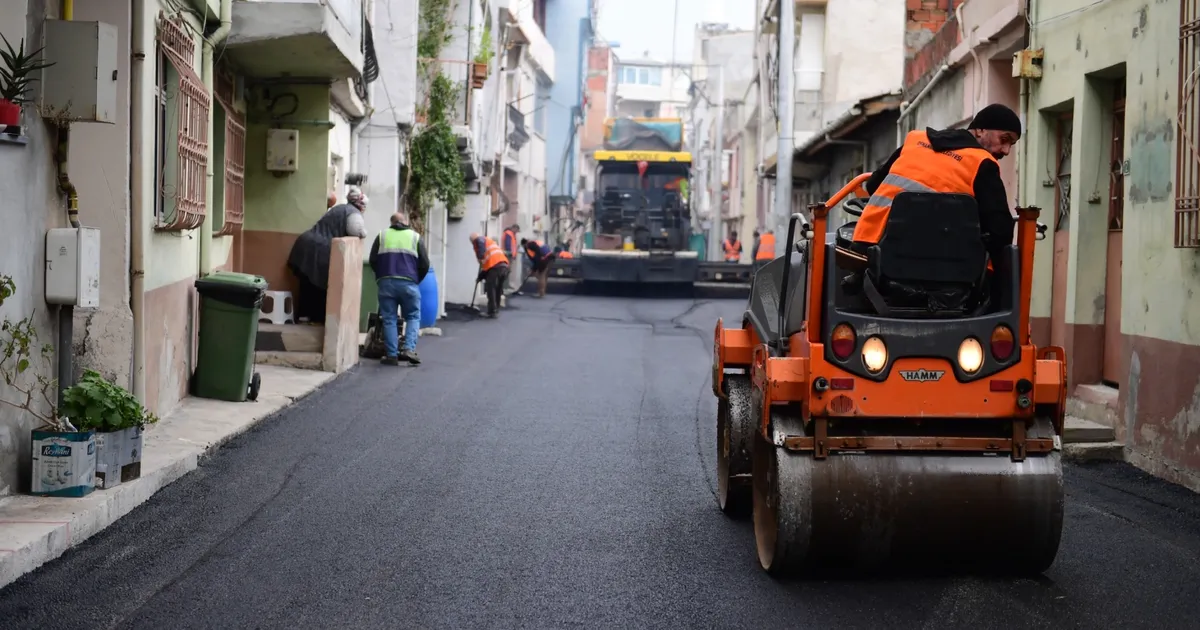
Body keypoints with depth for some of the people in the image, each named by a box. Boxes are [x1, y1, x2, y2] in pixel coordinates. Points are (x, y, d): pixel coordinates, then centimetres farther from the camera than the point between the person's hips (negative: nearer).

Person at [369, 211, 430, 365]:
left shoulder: (382, 235, 11)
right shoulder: (415, 237, 9)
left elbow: (373, 261, 8)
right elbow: (425, 264, 6)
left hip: (386, 282, 1)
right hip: (408, 283, -1)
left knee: (389, 319, 6)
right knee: (413, 317, 10)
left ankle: (391, 355, 3)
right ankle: (409, 349, -6)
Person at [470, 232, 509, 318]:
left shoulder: (478, 240, 14)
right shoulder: (489, 241, 36)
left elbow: (480, 243, -16)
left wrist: (481, 257, -12)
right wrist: (480, 277, 36)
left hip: (495, 266, -8)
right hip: (504, 265, 8)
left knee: (491, 289, 0)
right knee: (498, 290, 18)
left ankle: (492, 312, 0)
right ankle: (496, 310, 22)